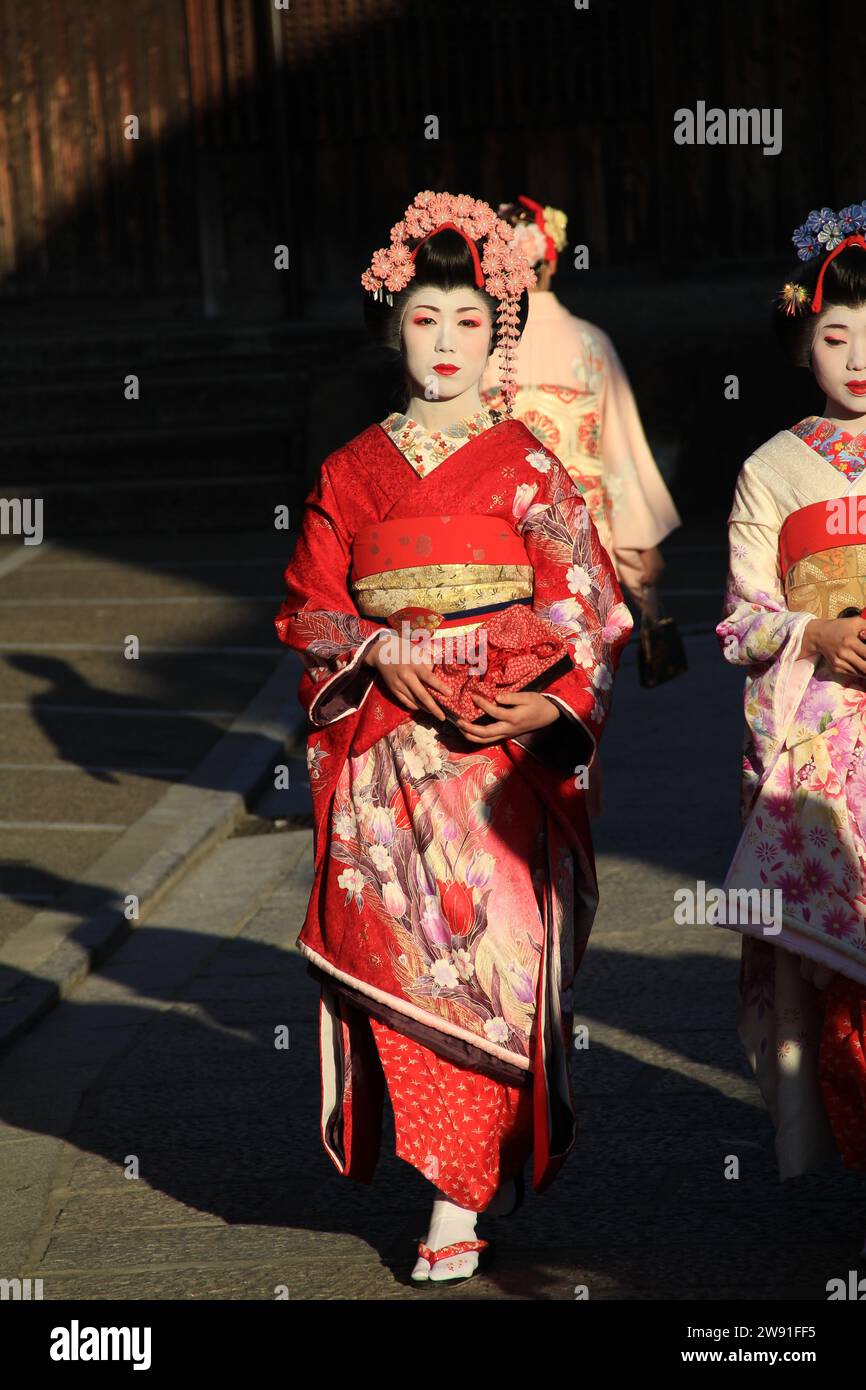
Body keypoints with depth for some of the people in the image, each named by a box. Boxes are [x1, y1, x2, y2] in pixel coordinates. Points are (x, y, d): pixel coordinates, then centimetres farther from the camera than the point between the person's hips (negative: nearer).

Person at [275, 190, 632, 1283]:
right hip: (383, 754, 2)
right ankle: (484, 1165, 13)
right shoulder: (349, 472, 10)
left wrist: (550, 707, -16)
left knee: (490, 948, -8)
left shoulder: (527, 468, 3)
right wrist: (381, 656, -9)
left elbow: (586, 614, 1)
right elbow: (310, 606, 10)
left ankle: (458, 1201, -1)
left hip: (502, 750, -2)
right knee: (400, 956, -4)